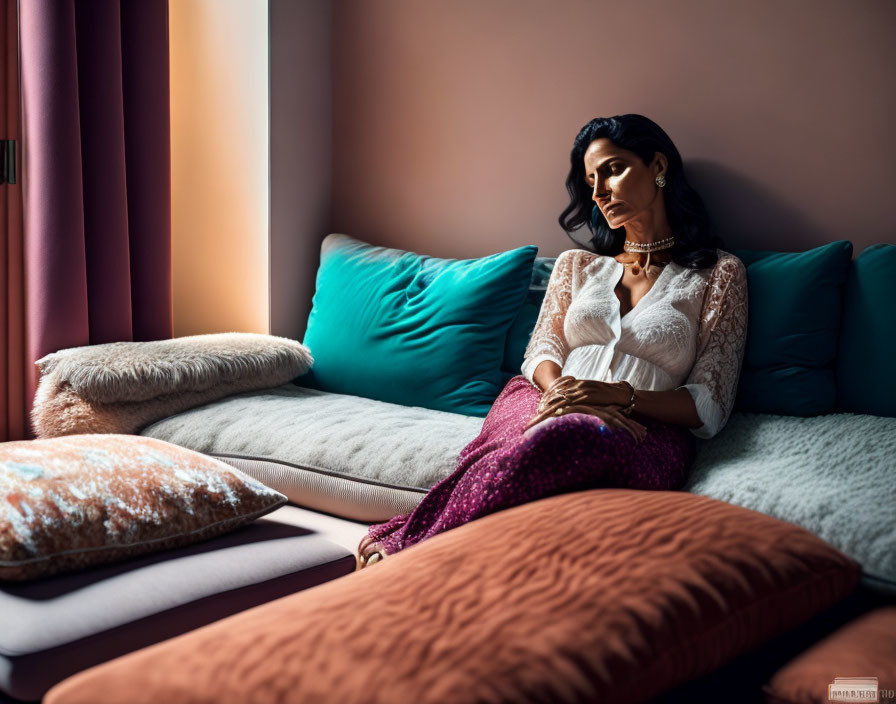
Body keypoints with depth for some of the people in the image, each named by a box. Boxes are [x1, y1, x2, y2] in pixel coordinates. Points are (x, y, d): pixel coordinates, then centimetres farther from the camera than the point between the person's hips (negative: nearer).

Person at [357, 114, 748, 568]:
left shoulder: (718, 273, 12)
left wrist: (619, 394, -14)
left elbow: (709, 408, 3)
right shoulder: (576, 265, 25)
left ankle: (402, 549, -41)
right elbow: (541, 355, 12)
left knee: (570, 436, -40)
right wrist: (560, 392, -13)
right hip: (549, 404, 3)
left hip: (646, 428, -3)